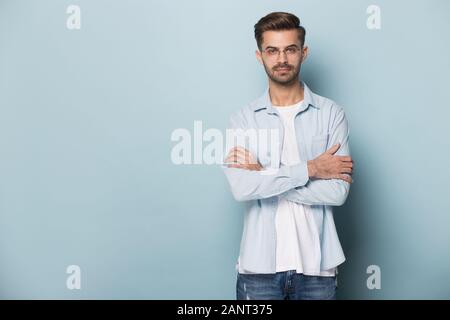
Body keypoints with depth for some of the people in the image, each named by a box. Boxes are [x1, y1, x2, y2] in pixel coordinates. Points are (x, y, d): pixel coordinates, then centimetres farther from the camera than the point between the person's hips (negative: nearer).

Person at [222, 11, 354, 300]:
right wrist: (309, 169, -15)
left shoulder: (331, 113, -1)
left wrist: (263, 175, -13)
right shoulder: (243, 118, 0)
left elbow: (338, 191, -11)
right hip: (259, 266, 0)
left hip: (317, 265, 1)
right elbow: (241, 187, -15)